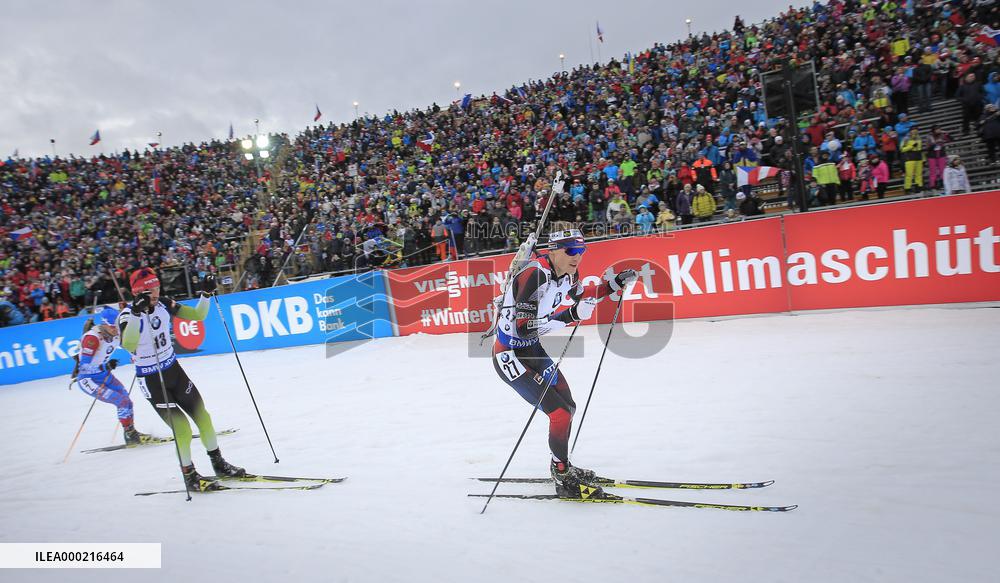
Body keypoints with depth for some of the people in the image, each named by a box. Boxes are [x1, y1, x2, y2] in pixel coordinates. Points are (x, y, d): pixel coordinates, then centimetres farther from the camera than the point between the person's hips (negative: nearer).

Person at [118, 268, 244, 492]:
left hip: (173, 369, 5)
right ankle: (189, 475, 15)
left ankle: (219, 463, 28)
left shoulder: (164, 304, -5)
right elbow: (128, 345, -41)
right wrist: (136, 312, -51)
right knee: (182, 430, -7)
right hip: (151, 380, -5)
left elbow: (197, 315, 4)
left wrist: (207, 294, -10)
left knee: (203, 417, 9)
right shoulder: (128, 315, -21)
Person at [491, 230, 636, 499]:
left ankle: (562, 467, 38)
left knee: (569, 406, 17)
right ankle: (563, 478, 11)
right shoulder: (534, 275, -29)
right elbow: (524, 328, -32)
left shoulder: (567, 272, -3)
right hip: (509, 355, -9)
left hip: (533, 349, 9)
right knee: (560, 413, -11)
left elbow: (580, 296, 19)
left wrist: (616, 284, 8)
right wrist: (570, 316, -36)